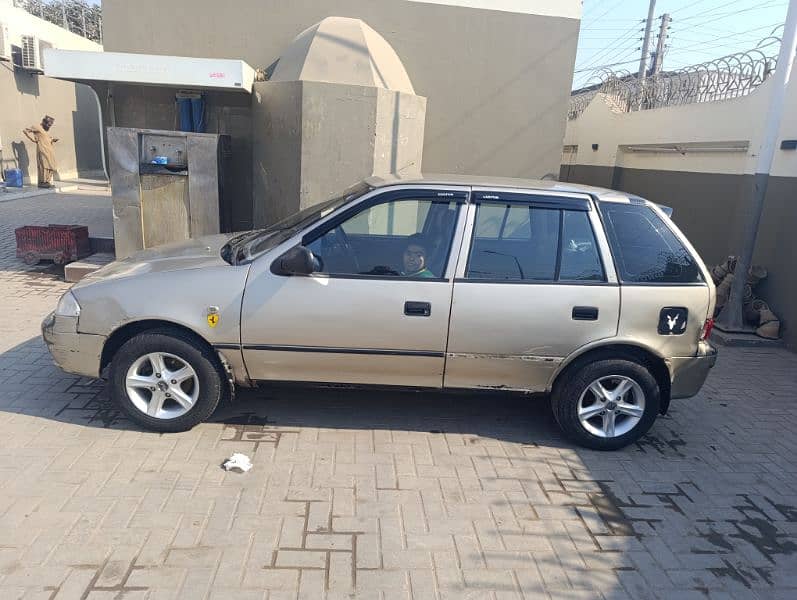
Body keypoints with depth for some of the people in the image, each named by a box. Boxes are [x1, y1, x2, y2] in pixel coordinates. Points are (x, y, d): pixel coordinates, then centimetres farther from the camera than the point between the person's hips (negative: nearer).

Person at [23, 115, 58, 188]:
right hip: (42, 150, -8)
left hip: (49, 151, 8)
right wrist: (33, 139, -6)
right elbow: (25, 130, -3)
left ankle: (47, 181, 14)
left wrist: (53, 140, 9)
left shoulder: (47, 130, 21)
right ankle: (42, 182, -9)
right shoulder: (37, 127, -3)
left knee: (51, 166, 7)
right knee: (44, 166, -11)